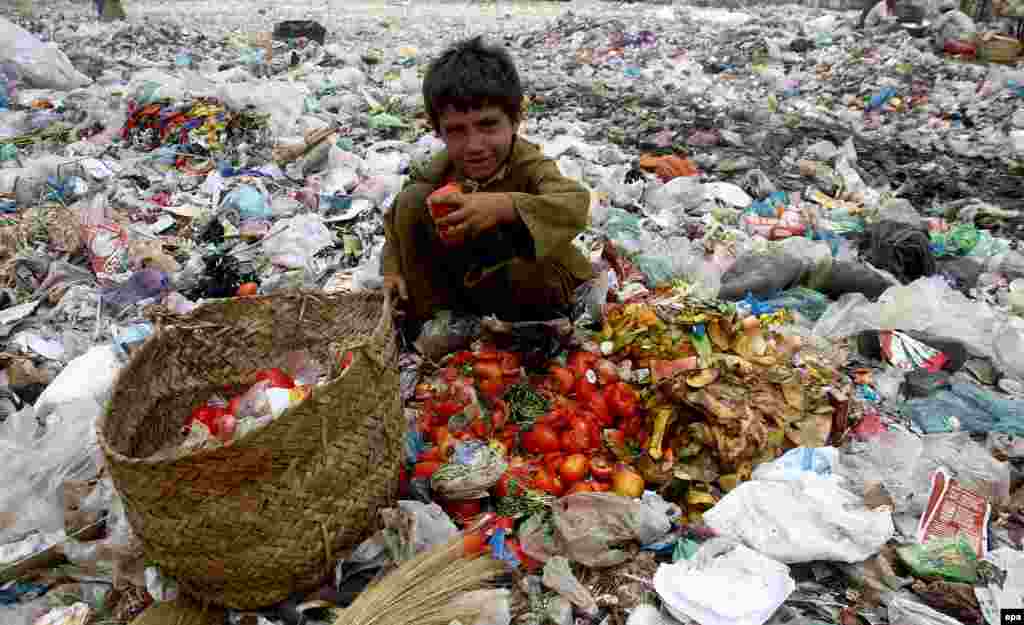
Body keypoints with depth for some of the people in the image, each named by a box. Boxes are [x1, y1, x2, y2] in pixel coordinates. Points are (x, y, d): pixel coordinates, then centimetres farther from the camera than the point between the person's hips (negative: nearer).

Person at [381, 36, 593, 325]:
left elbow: (575, 205, -51)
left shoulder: (530, 165, -28)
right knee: (413, 199, -11)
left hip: (538, 280, -4)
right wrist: (392, 269, -13)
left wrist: (505, 206, -65)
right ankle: (429, 317, -2)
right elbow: (397, 217, 3)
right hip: (466, 275, 5)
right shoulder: (440, 170, -14)